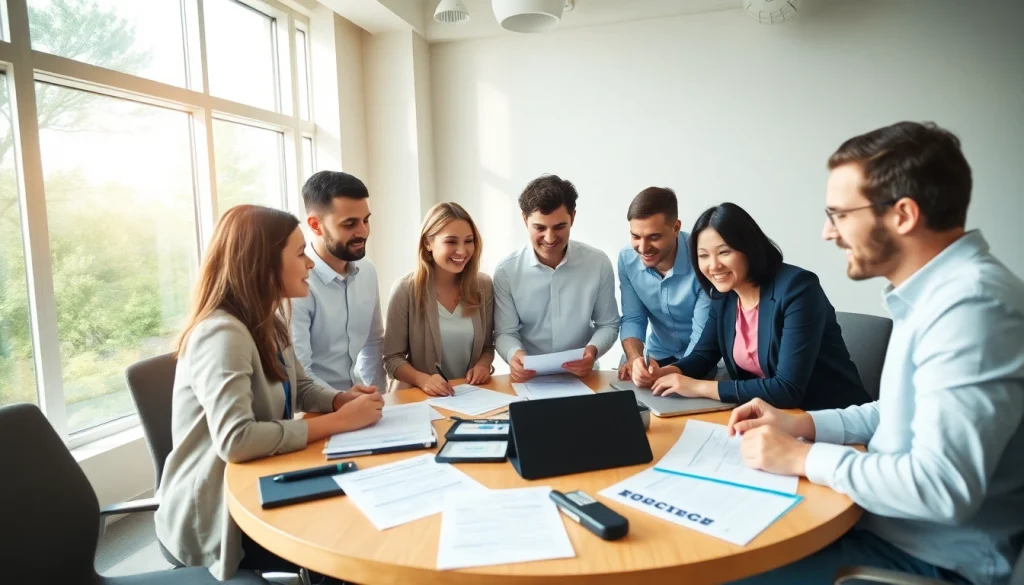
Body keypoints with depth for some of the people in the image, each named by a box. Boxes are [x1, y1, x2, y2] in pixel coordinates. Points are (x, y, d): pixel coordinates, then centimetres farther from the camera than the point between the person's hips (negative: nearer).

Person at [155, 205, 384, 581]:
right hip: (218, 517, -8)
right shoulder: (222, 334, -25)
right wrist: (338, 421, -27)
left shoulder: (267, 323, 4)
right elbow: (236, 441, -35)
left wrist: (342, 400, -7)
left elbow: (301, 388, 14)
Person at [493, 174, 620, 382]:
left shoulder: (598, 263, -3)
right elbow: (505, 332, -1)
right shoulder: (506, 271, -5)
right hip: (529, 378, 0)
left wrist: (593, 350, -15)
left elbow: (608, 324, 6)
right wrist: (514, 354, -22)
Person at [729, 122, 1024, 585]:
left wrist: (803, 457, -20)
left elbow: (944, 487, -33)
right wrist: (802, 424, 4)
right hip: (889, 521, 9)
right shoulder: (934, 292, 7)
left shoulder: (970, 304, -26)